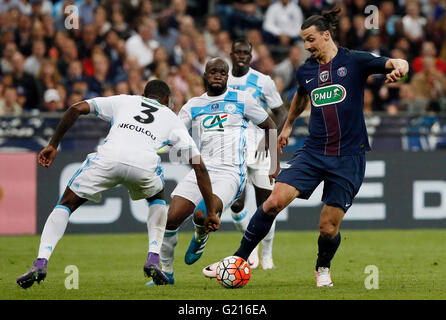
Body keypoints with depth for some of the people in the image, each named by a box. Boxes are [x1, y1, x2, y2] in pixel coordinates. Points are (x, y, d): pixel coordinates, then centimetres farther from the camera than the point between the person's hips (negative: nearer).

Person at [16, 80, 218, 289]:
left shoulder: (123, 101, 35)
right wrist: (211, 212, 34)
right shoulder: (173, 120, 34)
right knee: (157, 198, 36)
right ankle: (153, 259, 19)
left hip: (107, 159, -1)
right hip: (144, 164, 1)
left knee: (66, 204, 18)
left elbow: (77, 109, 21)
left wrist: (53, 145, 26)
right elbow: (199, 167, 29)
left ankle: (40, 263, -1)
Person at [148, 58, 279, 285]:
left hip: (230, 173, -4)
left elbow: (270, 127, 15)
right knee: (171, 219, -12)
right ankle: (166, 271, 8)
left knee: (202, 216, -29)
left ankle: (201, 237, 9)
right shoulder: (193, 106, 16)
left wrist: (275, 164, 10)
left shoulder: (241, 100, 7)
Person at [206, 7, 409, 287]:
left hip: (348, 157, -3)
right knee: (274, 202, -15)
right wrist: (288, 126, 43)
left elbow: (397, 63, -13)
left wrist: (399, 67, -36)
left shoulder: (354, 62, -4)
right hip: (313, 152, 3)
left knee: (329, 228, -2)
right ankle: (239, 259, -5)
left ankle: (323, 267, 31)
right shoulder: (306, 70, 10)